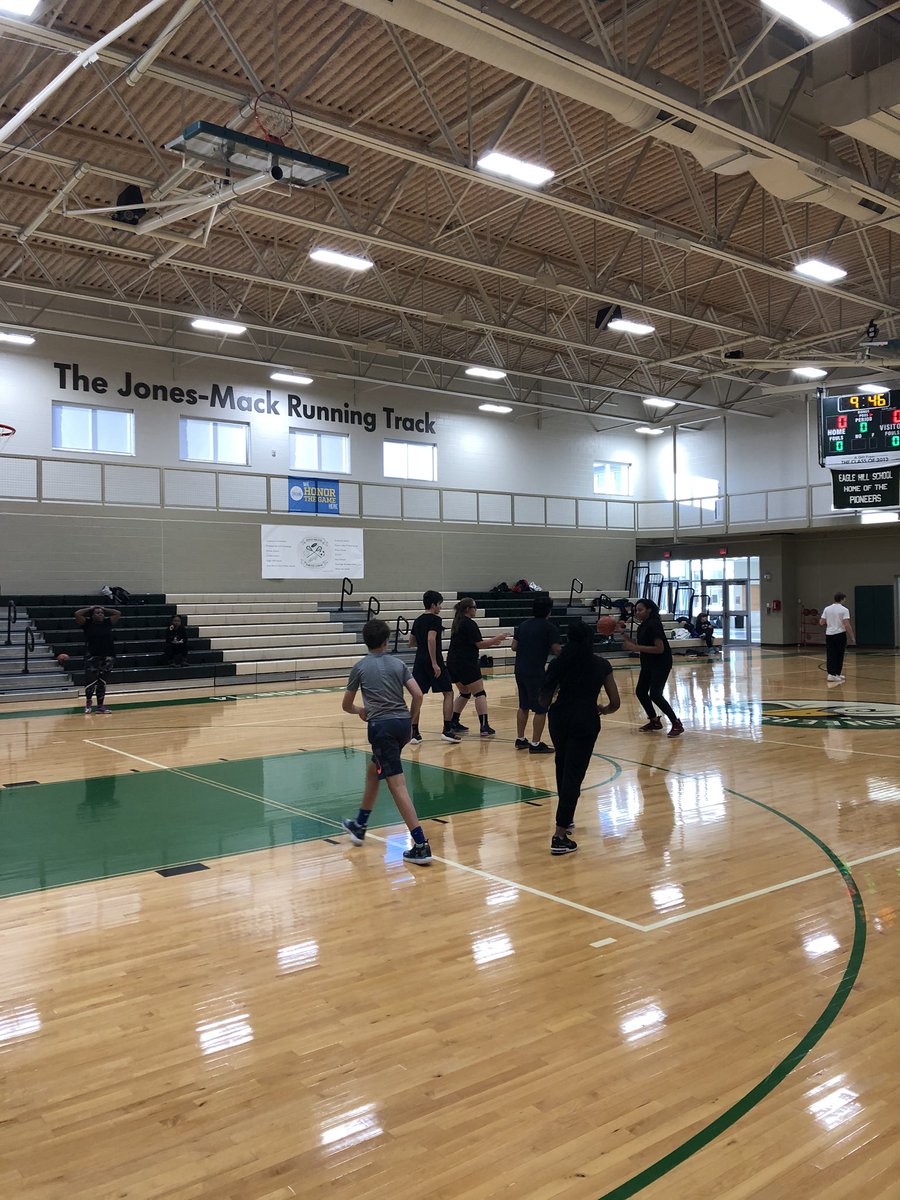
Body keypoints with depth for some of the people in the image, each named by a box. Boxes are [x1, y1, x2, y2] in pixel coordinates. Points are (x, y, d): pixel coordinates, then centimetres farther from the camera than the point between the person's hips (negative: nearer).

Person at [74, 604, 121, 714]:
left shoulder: (107, 623, 9)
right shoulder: (87, 624, 1)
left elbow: (118, 613, 12)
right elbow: (77, 614, -10)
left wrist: (104, 609, 12)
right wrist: (90, 608, 1)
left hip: (107, 657, 3)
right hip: (92, 657, -3)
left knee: (102, 683, 8)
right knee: (90, 681, -3)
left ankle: (100, 705, 14)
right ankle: (88, 702, 20)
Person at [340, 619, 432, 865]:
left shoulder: (359, 667, 4)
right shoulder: (398, 664, 10)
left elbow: (346, 705, 14)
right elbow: (418, 694, 0)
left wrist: (360, 710, 37)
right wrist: (411, 721, 14)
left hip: (381, 726, -5)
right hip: (403, 724, 5)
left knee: (397, 785, -8)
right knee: (373, 770, 26)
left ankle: (421, 846, -14)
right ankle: (359, 826, 39)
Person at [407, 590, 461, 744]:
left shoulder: (418, 620, 14)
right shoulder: (435, 619, -9)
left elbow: (411, 642, 20)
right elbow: (431, 639, -22)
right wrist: (434, 663, -22)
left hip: (419, 661, 7)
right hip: (433, 661, -7)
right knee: (448, 693, 3)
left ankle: (414, 732, 4)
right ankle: (447, 731, -1)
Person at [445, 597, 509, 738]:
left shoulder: (457, 622, 16)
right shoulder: (469, 624, -12)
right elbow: (479, 644, -12)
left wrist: (491, 642, 18)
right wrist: (496, 639, -1)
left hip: (453, 663, 9)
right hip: (466, 664, -9)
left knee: (464, 693, 20)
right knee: (480, 694, -5)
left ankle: (453, 723, 17)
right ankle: (484, 726, -11)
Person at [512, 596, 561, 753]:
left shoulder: (524, 624, 11)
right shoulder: (549, 627, -8)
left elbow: (514, 646, 12)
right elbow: (557, 650, -14)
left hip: (520, 670, 7)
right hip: (536, 672, -7)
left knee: (523, 706, 18)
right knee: (541, 709, 0)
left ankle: (520, 739, 25)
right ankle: (535, 744, 0)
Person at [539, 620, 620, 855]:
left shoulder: (560, 662, 3)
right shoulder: (601, 665, 3)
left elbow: (545, 698, 4)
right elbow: (615, 704, 3)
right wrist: (601, 709, 24)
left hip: (559, 719, 3)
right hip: (586, 722, -2)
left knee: (563, 767, 26)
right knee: (573, 776, -2)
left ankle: (566, 819, 39)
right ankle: (560, 837, -7)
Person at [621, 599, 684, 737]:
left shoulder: (654, 625, -20)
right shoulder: (642, 626, 8)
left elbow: (659, 648, -26)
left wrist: (636, 647, -28)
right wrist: (629, 642, 0)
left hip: (661, 664, -10)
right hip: (648, 663, 10)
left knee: (655, 694, -16)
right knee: (640, 692, 11)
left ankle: (677, 724, -6)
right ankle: (654, 721, 26)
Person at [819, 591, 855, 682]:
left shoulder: (827, 609, 4)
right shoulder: (844, 610, -9)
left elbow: (821, 622, 4)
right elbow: (847, 625, -15)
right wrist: (852, 637, -9)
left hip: (829, 634, 4)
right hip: (840, 635, -4)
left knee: (830, 655, 4)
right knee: (839, 655, 6)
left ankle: (831, 674, -1)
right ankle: (836, 674, 10)